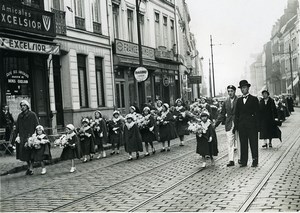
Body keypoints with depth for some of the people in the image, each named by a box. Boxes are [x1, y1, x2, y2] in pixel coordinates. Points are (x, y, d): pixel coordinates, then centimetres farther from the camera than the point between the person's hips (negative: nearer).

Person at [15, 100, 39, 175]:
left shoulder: (32, 115, -3)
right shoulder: (20, 116, 11)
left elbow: (36, 126, -5)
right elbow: (17, 127, 13)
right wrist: (18, 135, 3)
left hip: (30, 136, -5)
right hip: (22, 137, 5)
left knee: (31, 153, -5)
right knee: (24, 152, 6)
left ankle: (31, 168, 1)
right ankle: (29, 167, 19)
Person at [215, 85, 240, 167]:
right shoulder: (226, 102, 9)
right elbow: (222, 114, 11)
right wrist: (215, 124, 3)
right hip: (229, 125, 3)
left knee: (239, 142, 7)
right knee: (229, 143, -2)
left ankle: (240, 158, 19)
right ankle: (231, 160, -1)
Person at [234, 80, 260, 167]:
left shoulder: (254, 99, 2)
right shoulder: (239, 100, 13)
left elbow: (257, 113, -3)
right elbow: (237, 114, 13)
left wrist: (257, 126, -10)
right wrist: (235, 126, 5)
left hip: (252, 125, -4)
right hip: (242, 126, 4)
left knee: (253, 143, 1)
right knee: (243, 144, 5)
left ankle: (255, 161, 8)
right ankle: (243, 161, 10)